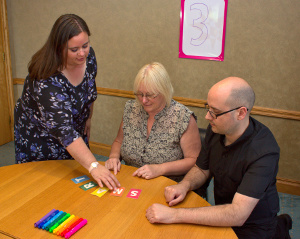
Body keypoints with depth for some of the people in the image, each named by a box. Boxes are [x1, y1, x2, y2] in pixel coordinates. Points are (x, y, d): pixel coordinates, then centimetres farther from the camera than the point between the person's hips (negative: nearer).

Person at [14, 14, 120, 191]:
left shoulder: (89, 56, -15)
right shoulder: (47, 81, -36)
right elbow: (63, 130, -42)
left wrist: (88, 120, 11)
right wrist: (93, 166, -48)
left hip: (77, 132, 6)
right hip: (39, 138, -5)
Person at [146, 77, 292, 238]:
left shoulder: (263, 151, -30)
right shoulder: (215, 129, -10)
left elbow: (237, 215, -35)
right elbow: (201, 169, 6)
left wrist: (174, 215, -36)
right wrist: (184, 185, -16)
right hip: (223, 215, 6)